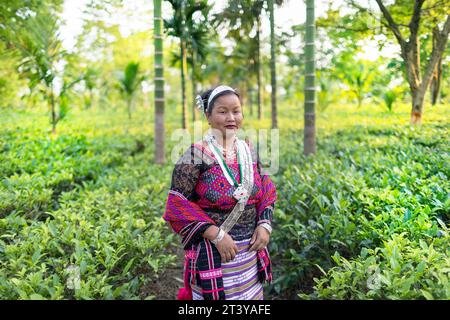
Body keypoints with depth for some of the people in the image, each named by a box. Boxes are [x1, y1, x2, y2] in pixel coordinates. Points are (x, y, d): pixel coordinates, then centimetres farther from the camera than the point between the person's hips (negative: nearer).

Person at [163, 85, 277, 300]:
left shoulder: (249, 151, 5)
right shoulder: (196, 155, -12)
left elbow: (266, 191, 12)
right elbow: (178, 205, -15)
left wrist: (264, 224, -5)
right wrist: (216, 235, -20)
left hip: (251, 251, 6)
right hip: (212, 254, -5)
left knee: (250, 295, 17)